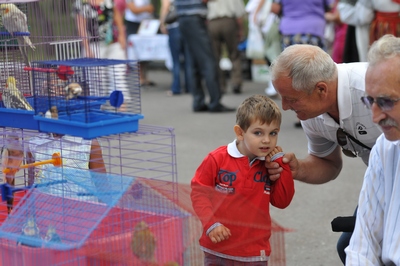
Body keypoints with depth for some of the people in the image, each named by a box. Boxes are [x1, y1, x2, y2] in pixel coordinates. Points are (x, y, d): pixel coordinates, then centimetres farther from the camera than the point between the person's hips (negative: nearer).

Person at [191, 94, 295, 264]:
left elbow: (282, 201, -3)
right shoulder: (218, 159, -10)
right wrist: (210, 223, -17)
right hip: (218, 250, -2)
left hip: (254, 254, 2)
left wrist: (281, 165, -9)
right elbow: (198, 192, -5)